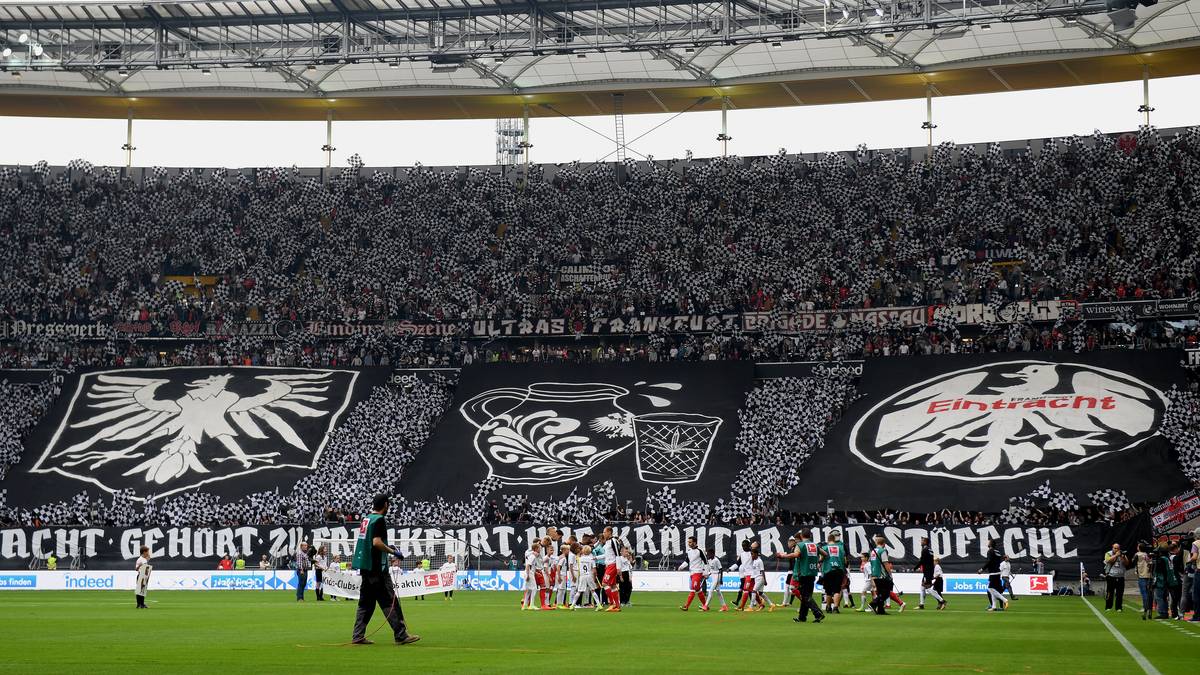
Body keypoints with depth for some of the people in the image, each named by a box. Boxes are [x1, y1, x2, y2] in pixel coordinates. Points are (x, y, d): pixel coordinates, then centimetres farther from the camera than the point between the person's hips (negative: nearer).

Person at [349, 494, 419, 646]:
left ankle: (358, 636, 10)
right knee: (390, 601, -8)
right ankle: (401, 635, -8)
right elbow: (376, 542, -21)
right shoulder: (379, 520, -11)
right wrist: (393, 551, -11)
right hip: (376, 567, -9)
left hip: (365, 567, 9)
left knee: (365, 602, 12)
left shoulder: (366, 519, 15)